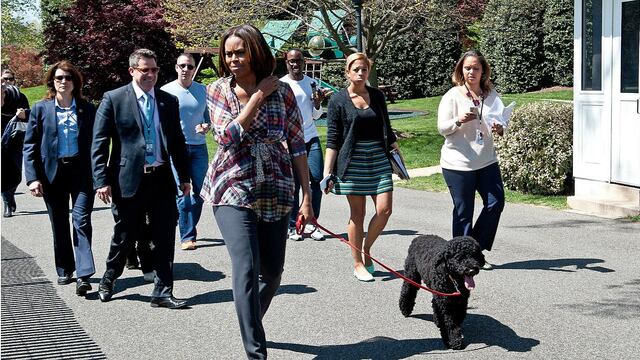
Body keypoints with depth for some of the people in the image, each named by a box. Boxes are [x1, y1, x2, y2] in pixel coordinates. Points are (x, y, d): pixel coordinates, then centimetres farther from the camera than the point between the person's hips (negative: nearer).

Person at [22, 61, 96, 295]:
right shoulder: (41, 109, 4)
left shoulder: (87, 109, 4)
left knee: (82, 221, -12)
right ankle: (64, 270, 26)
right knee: (59, 226, 11)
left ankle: (84, 275, -15)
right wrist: (33, 177, -6)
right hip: (53, 174, 1)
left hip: (82, 173, -1)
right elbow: (30, 145, 3)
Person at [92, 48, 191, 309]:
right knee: (124, 237, 10)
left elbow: (177, 141, 16)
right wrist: (101, 180, -10)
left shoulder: (169, 101, 9)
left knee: (164, 238, 2)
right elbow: (99, 144, -4)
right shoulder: (113, 99, -3)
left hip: (162, 179, 3)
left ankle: (163, 292, 10)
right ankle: (108, 279, 34)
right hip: (128, 180, -3)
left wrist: (184, 176, 13)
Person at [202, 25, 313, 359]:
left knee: (272, 272, 10)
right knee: (246, 269, -16)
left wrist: (307, 196, -1)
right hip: (234, 190, -2)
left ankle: (250, 324, 38)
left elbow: (297, 145, 2)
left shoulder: (282, 91, 0)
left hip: (276, 191, 2)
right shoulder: (218, 91, -1)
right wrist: (258, 96, -14)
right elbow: (227, 137, -15)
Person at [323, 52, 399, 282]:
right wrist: (327, 173, -7)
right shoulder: (338, 101, -1)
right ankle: (358, 264, 13)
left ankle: (366, 250, 17)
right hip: (353, 163, -3)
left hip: (379, 160, 3)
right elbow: (332, 140, -2)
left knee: (384, 210, -5)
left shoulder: (377, 96, 9)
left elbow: (387, 131, 17)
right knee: (357, 214, 1)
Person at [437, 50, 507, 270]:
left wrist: (499, 128, -13)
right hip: (458, 164, -5)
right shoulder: (453, 95, -5)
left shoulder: (491, 95, 8)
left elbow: (501, 121, 11)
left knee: (496, 202, 1)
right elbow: (442, 128, -8)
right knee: (463, 211, 0)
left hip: (487, 161, 5)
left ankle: (476, 249, 17)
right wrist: (460, 120, -27)